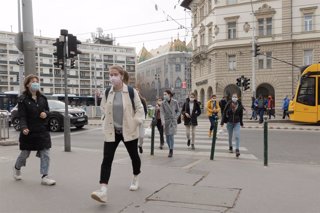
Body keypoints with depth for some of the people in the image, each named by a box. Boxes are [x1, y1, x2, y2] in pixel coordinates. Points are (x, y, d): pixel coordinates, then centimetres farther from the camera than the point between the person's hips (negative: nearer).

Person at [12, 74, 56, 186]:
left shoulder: (42, 98, 5)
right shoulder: (23, 99, -8)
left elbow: (47, 109, 16)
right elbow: (22, 116, -13)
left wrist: (45, 113, -8)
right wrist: (24, 128, -29)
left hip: (42, 130, 4)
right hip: (29, 131, -3)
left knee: (45, 154, -2)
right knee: (25, 152, 13)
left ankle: (45, 177, 4)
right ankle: (17, 168, 44)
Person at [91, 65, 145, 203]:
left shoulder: (131, 91, -9)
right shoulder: (107, 92, 1)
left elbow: (139, 109, -3)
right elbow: (103, 108, 16)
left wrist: (135, 122, -12)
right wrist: (108, 121, 8)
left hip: (129, 130, -2)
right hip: (111, 131, 2)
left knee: (134, 156, 15)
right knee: (106, 159, -10)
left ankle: (135, 179, 42)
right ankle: (103, 190, -13)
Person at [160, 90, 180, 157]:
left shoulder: (175, 102, -2)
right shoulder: (163, 103, -2)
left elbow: (178, 111, 8)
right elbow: (162, 112, -12)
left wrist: (175, 117, -8)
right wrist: (163, 121, -26)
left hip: (173, 121, -2)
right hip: (166, 121, 2)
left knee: (171, 135, -13)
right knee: (167, 136, 7)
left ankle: (171, 150, -5)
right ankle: (171, 149, 26)